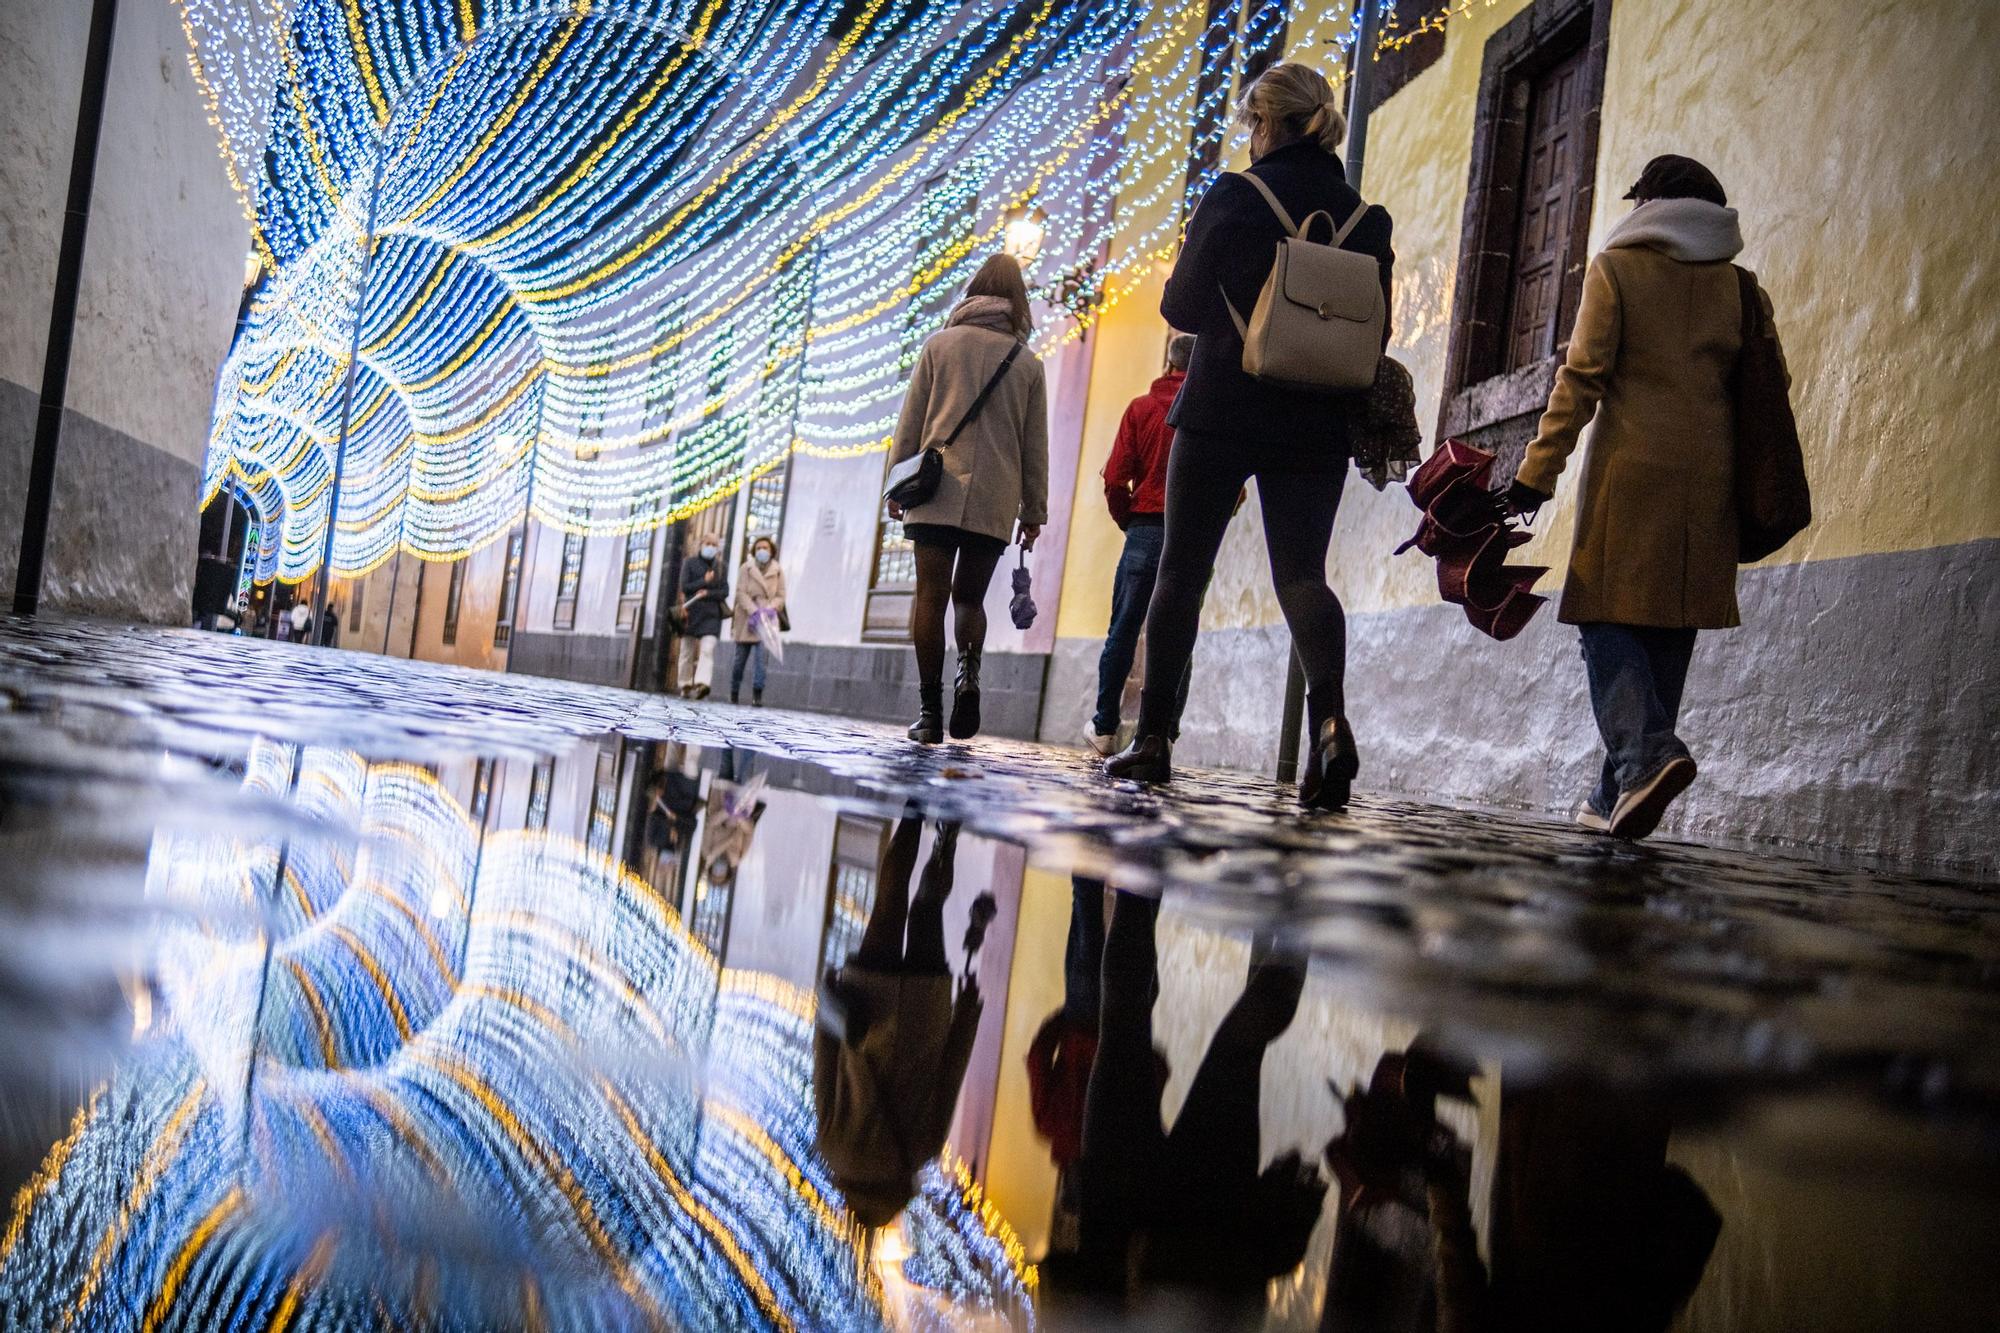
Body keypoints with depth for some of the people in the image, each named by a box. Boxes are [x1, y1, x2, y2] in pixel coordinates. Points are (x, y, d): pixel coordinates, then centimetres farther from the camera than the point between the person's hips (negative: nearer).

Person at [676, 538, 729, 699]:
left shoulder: (720, 566, 10)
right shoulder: (690, 562, 6)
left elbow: (725, 591, 3)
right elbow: (684, 586, -3)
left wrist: (708, 593, -12)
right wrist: (704, 581, -12)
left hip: (711, 614, 0)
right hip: (691, 613, 0)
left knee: (707, 649, -17)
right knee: (688, 651, 3)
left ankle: (701, 684, -27)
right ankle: (686, 686, 12)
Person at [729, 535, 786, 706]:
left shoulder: (778, 571, 6)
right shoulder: (746, 568, 3)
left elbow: (780, 596, 5)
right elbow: (741, 593, -5)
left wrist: (770, 609, -15)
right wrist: (753, 611, -19)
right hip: (746, 619, 0)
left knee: (762, 656, -17)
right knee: (740, 658, 7)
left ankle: (757, 695, -20)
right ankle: (734, 693, 21)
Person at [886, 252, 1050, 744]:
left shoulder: (941, 344, 8)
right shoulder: (1028, 363, 10)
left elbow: (910, 422, 5)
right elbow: (1035, 445, 10)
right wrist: (1034, 511, 13)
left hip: (938, 489, -1)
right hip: (995, 501, 1)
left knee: (931, 597, -1)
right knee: (969, 598, 14)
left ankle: (929, 710, -7)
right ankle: (969, 671, -13)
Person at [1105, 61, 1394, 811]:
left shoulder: (1236, 198, -4)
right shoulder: (1365, 219, 7)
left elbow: (1181, 305, -2)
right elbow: (1374, 334, 8)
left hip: (1222, 411, -3)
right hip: (1316, 426, 3)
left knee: (1182, 571, 6)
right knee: (1301, 573, 1)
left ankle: (1153, 738, 8)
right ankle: (1331, 714, -25)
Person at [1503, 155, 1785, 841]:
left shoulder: (1616, 267, 3)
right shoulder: (1739, 285, 14)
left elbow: (1582, 376, -6)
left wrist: (1538, 470, -6)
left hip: (1629, 466, -4)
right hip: (1709, 476, 4)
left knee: (1608, 618, -2)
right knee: (1669, 629, 8)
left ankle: (1644, 752, -27)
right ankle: (1619, 795, 10)